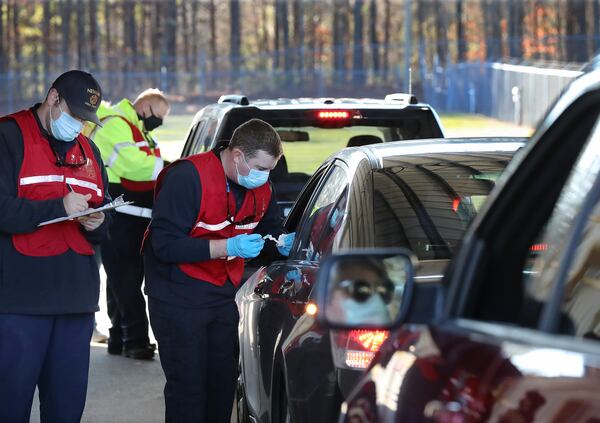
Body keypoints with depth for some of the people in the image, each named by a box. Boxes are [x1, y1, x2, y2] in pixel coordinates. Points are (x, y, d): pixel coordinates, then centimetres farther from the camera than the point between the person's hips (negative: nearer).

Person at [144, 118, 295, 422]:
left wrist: (281, 245, -4)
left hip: (223, 295, 7)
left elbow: (270, 228, 21)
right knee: (187, 387, -6)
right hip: (178, 299, -7)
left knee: (224, 384, 5)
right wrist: (229, 246, -27)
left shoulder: (260, 187, 3)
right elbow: (164, 245, -23)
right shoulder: (188, 177, -19)